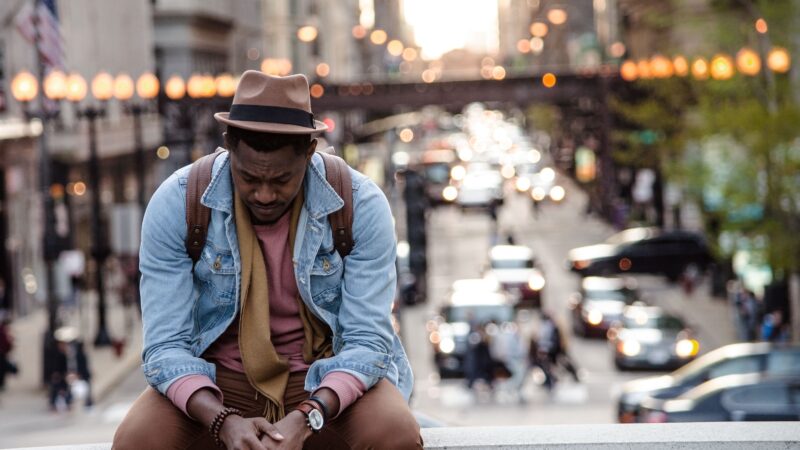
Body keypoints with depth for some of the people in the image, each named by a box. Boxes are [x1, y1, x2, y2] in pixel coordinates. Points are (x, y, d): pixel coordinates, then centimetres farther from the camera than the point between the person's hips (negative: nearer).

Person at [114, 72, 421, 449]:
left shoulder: (361, 205, -14)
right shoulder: (175, 205, -14)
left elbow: (368, 341, -15)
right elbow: (166, 346, -14)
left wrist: (306, 419, -33)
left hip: (330, 378, 0)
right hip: (216, 380, 0)